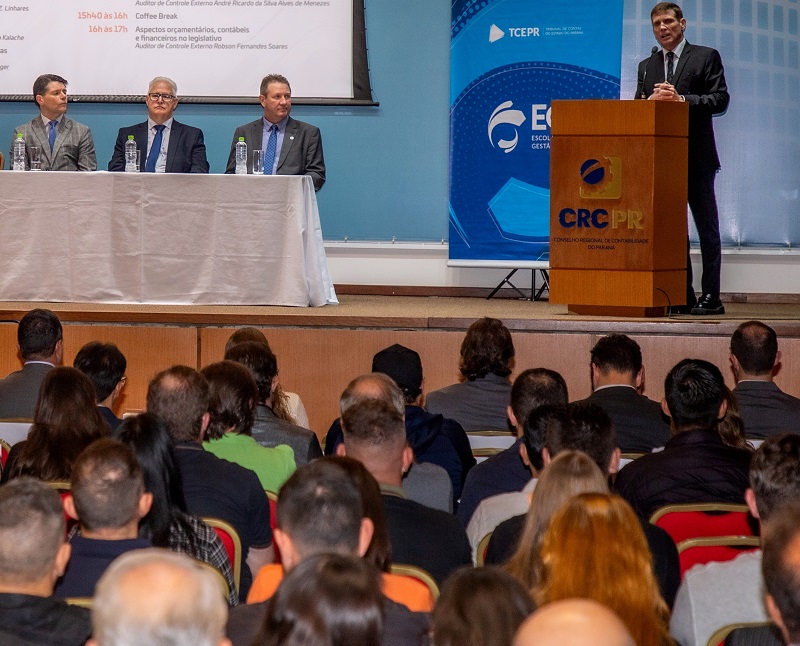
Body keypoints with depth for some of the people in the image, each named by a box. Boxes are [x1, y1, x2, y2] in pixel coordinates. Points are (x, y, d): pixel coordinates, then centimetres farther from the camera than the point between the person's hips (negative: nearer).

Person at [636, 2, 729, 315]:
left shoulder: (705, 57, 2)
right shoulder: (647, 66, 16)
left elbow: (720, 99, -7)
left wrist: (681, 99, -18)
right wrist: (650, 101, -10)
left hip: (696, 158, -5)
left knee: (707, 228, -2)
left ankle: (711, 297, -1)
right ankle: (682, 297, 10)